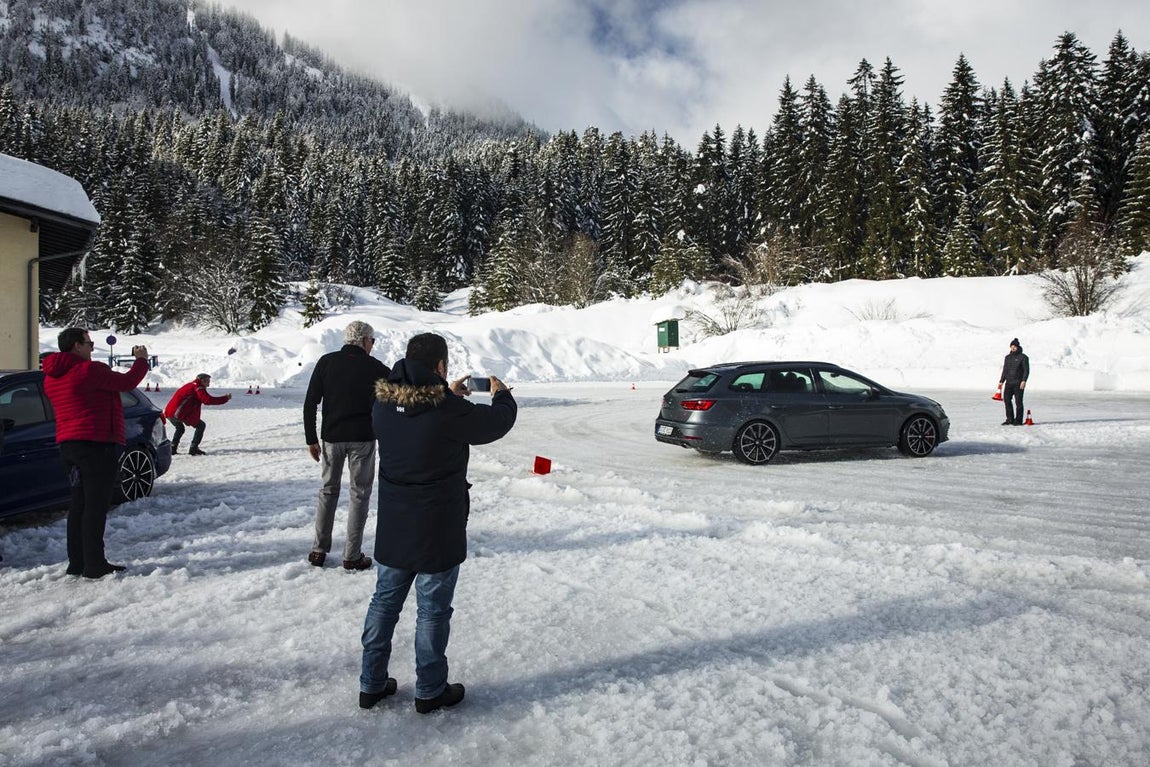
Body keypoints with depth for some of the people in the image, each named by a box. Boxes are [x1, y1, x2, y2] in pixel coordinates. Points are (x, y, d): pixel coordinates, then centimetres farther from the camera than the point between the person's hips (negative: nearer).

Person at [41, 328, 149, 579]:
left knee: (79, 503, 15)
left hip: (68, 445, 9)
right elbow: (127, 382, -8)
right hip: (96, 445, -9)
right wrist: (141, 360, 8)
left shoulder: (52, 377, 13)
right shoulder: (89, 369, -15)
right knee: (96, 506, -5)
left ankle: (77, 563, 20)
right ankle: (94, 566, -2)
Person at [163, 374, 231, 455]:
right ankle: (193, 448, -2)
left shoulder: (190, 385, 25)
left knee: (180, 428, 32)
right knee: (201, 425, 3)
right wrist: (225, 398, -13)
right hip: (180, 413, -9)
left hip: (168, 412, 9)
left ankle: (172, 448, 23)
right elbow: (208, 400, -16)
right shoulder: (197, 387, -3)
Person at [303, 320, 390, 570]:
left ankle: (319, 550, 19)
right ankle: (352, 556, 8)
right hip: (362, 439, -2)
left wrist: (311, 439, 4)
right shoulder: (375, 367, -5)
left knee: (328, 491, 17)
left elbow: (310, 403, -2)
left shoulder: (326, 362, 0)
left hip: (332, 437, 3)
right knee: (359, 494, 7)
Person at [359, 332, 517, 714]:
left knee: (384, 601, 19)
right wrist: (501, 394, 15)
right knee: (433, 610, 9)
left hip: (392, 530, 6)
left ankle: (371, 683, 31)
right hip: (437, 533, -6)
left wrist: (451, 395, 24)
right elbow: (498, 422, -6)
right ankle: (430, 691, 24)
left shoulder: (383, 405, -4)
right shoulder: (451, 411, -22)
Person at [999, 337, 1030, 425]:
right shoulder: (1008, 357, 17)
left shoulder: (1023, 357, -1)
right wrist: (1001, 381, 16)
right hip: (1009, 382, 6)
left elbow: (1026, 370, -6)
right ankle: (1010, 419, 8)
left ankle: (1018, 420, 0)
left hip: (1018, 383, -6)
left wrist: (1024, 380, -17)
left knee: (1018, 401, -5)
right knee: (1006, 399, 1)